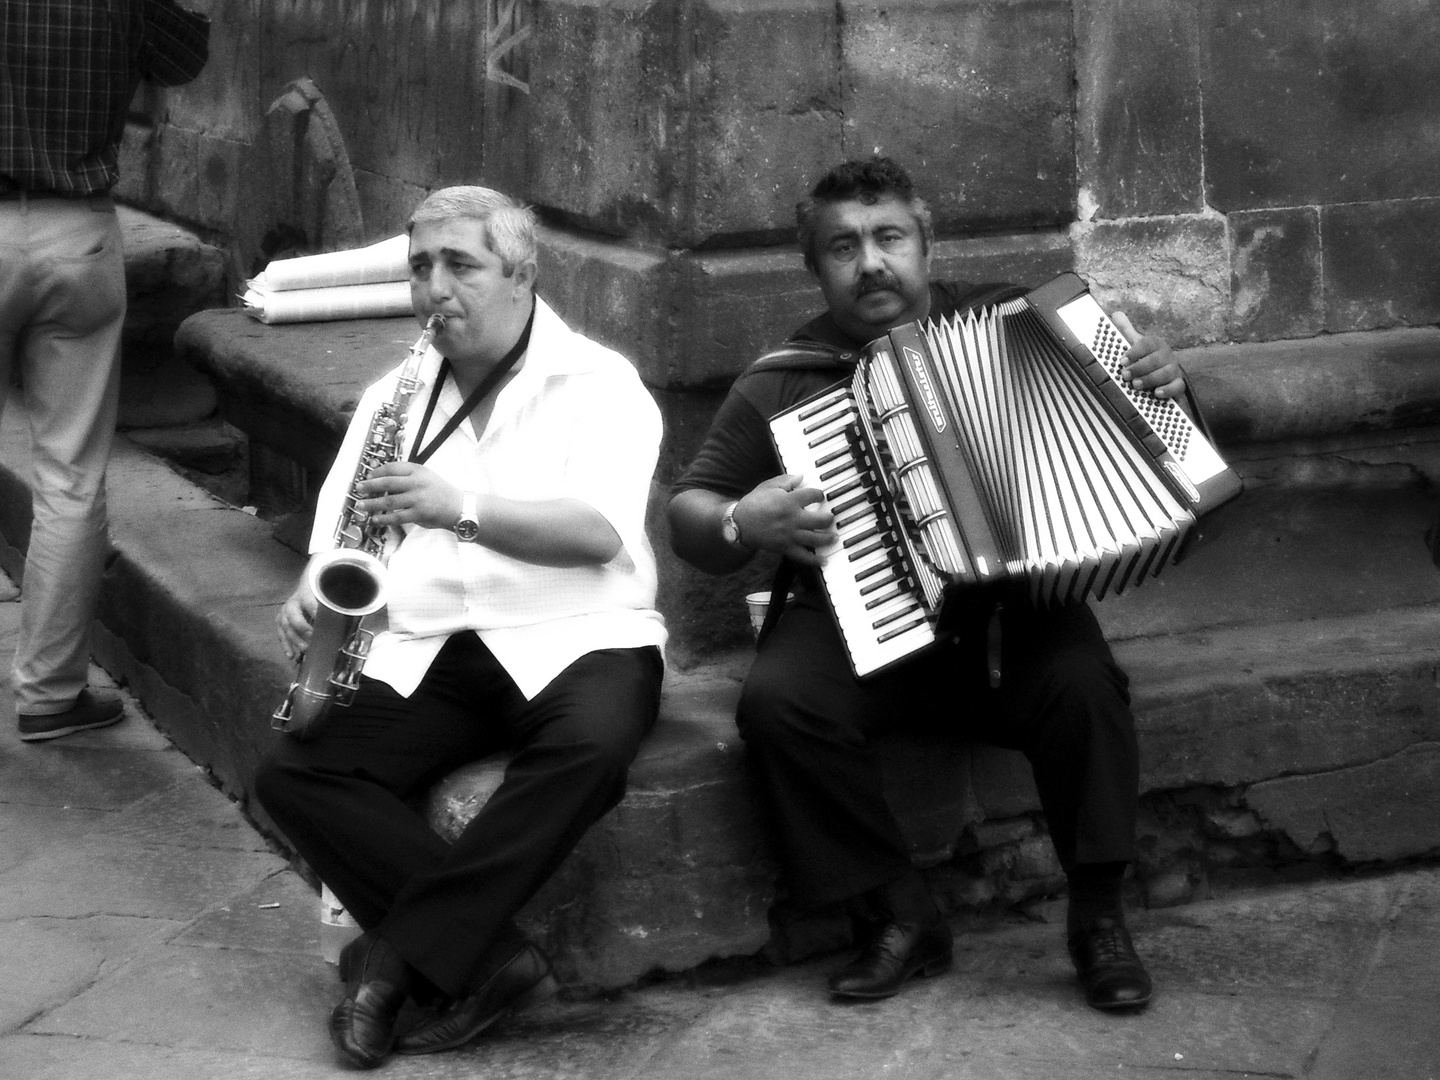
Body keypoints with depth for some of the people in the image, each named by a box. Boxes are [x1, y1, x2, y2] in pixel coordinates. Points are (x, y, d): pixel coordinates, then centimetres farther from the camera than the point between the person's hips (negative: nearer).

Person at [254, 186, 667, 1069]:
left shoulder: (597, 382, 1)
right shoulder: (394, 394, 16)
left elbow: (600, 531, -16)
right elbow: (339, 539, 13)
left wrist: (465, 510, -29)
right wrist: (315, 600, -11)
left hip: (573, 637, -4)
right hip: (426, 655, 4)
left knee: (593, 743, -37)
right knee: (294, 773, -21)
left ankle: (400, 957, -28)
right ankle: (485, 955, -19)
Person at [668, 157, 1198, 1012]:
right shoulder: (781, 382, 6)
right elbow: (688, 518, 9)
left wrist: (1162, 384, -7)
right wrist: (743, 523, -13)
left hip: (1012, 608, 0)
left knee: (1079, 678, -32)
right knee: (778, 700, -29)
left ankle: (1100, 918, -14)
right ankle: (898, 917, -14)